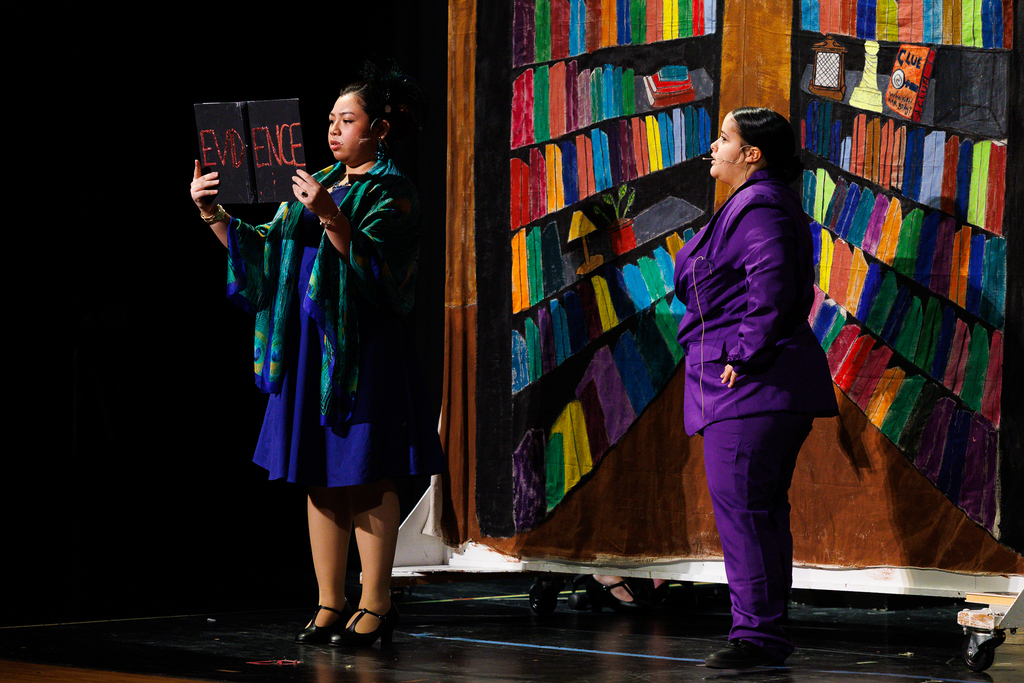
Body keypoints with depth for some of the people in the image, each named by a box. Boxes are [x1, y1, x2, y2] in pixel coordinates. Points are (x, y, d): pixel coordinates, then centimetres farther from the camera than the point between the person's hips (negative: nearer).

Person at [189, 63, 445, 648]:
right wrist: (214, 215, 2)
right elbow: (264, 248, 15)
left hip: (364, 347, -7)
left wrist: (330, 217, -30)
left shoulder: (391, 193, -4)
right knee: (321, 478, 6)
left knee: (367, 479, -5)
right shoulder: (321, 184, 17)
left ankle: (376, 607, -1)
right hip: (308, 344, 7)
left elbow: (374, 266, -19)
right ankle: (331, 605, 11)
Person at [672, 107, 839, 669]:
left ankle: (758, 632, -13)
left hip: (751, 383, -11)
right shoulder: (756, 204, 22)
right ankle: (765, 631, 16)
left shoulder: (759, 207, -12)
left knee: (741, 505, -13)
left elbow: (771, 286, -22)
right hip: (752, 388, 11)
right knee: (757, 510, 12)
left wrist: (743, 355, -21)